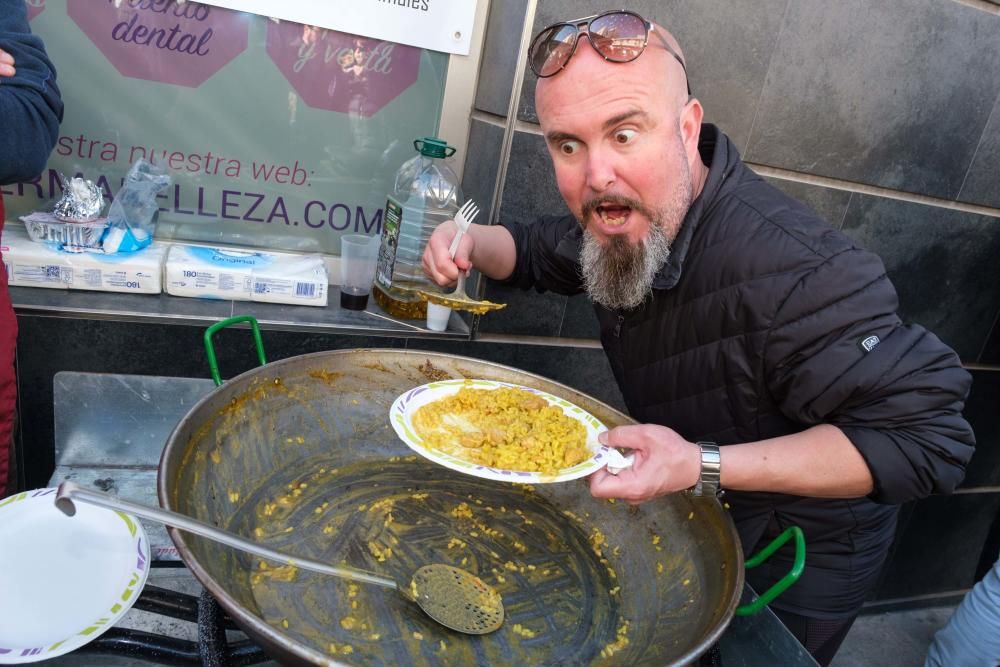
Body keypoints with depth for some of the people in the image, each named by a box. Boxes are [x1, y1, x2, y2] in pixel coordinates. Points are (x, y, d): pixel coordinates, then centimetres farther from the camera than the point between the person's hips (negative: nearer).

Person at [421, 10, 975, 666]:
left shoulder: (796, 272, -40)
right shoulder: (625, 221, -12)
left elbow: (927, 436, -35)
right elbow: (540, 252, 9)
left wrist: (702, 468, -41)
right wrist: (472, 243, -14)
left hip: (797, 568, -6)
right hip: (694, 522, 7)